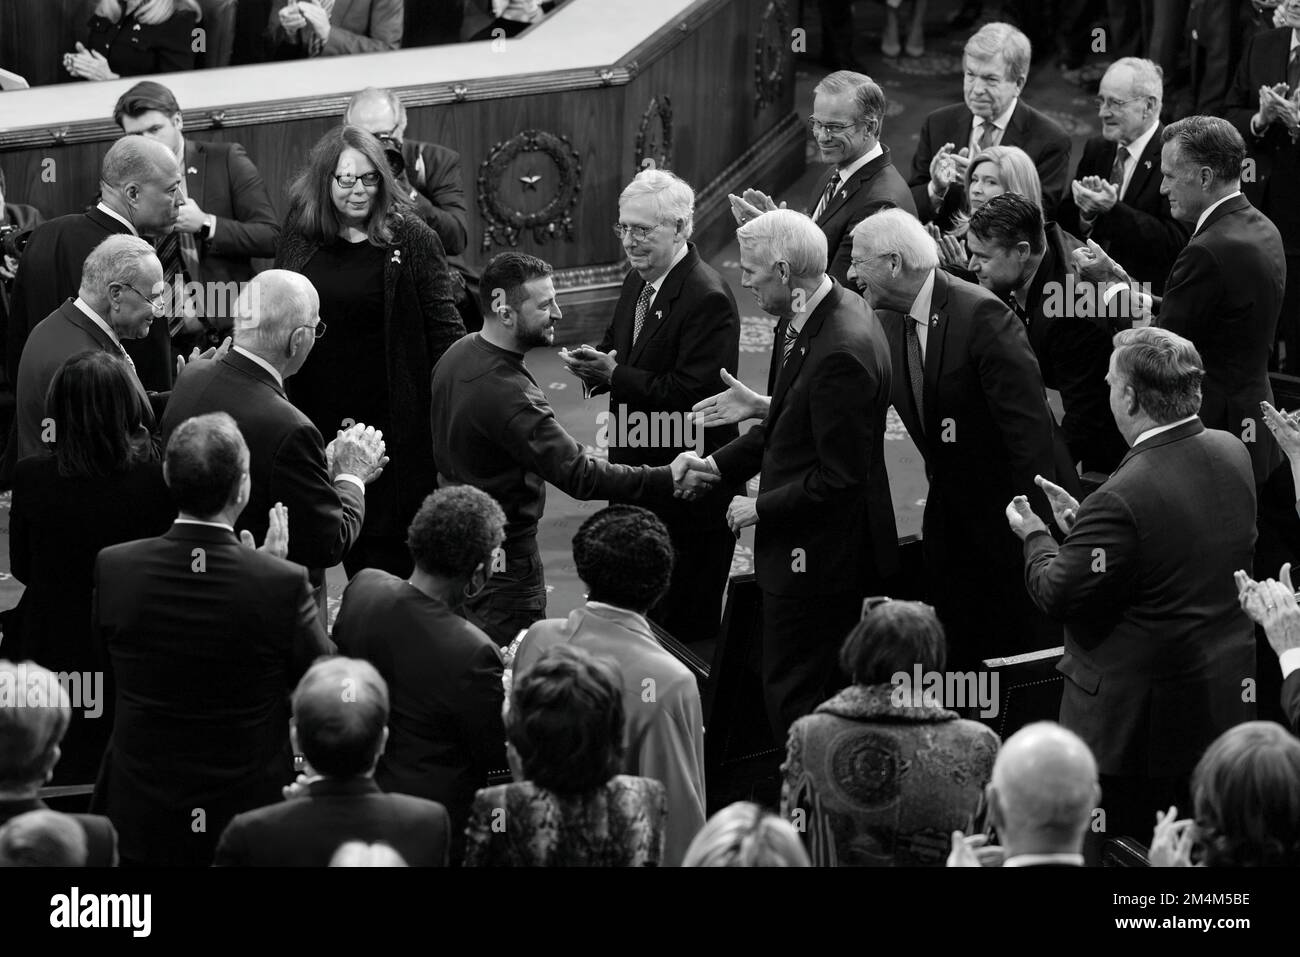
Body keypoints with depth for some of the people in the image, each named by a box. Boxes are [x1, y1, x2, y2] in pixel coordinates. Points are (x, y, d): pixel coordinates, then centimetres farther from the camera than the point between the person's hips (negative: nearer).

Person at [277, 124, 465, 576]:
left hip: (391, 417, -4)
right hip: (318, 415, 4)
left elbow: (443, 327, -3)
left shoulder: (411, 239, -3)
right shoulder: (300, 238, 7)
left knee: (388, 549, -4)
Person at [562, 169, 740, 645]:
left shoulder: (708, 299, -21)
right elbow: (618, 345, 19)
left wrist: (615, 374, -24)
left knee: (685, 621, 2)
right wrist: (596, 365, -5)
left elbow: (693, 393, -25)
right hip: (639, 473, 9)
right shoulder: (638, 282, 9)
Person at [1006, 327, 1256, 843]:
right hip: (1227, 699, 8)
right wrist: (1081, 522, 14)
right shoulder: (1233, 454, -3)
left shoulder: (1122, 500, -28)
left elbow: (1058, 595, -18)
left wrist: (1034, 536, 1)